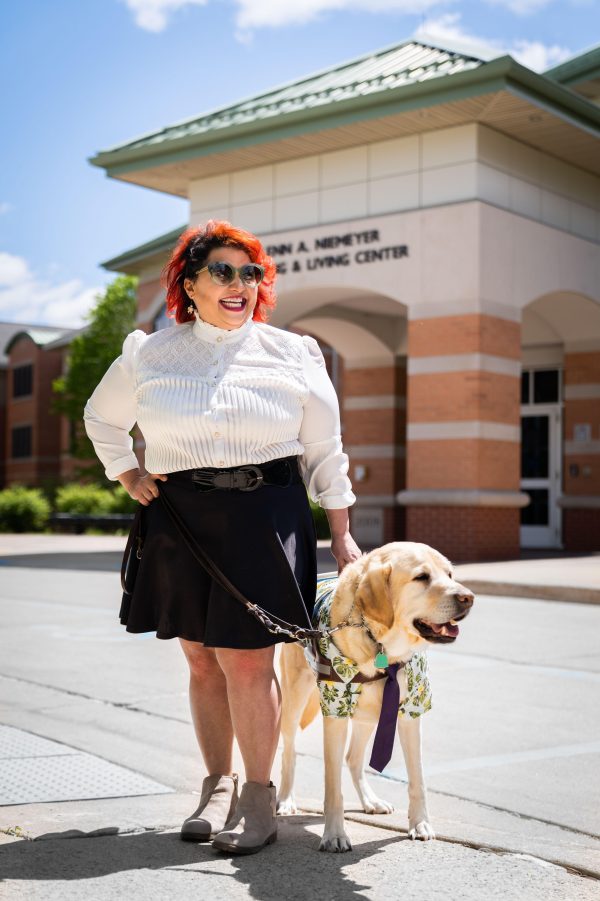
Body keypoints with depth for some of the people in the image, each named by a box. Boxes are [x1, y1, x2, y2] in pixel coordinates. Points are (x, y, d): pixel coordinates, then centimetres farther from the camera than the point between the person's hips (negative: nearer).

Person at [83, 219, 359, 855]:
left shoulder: (292, 356, 5)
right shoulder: (148, 356, 8)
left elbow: (324, 452, 8)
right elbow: (101, 417, 25)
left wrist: (341, 536, 6)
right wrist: (127, 476, 12)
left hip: (264, 516, -2)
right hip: (179, 521, 3)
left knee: (246, 660, -7)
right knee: (201, 660, 8)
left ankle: (258, 799, 6)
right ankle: (217, 786, 23)